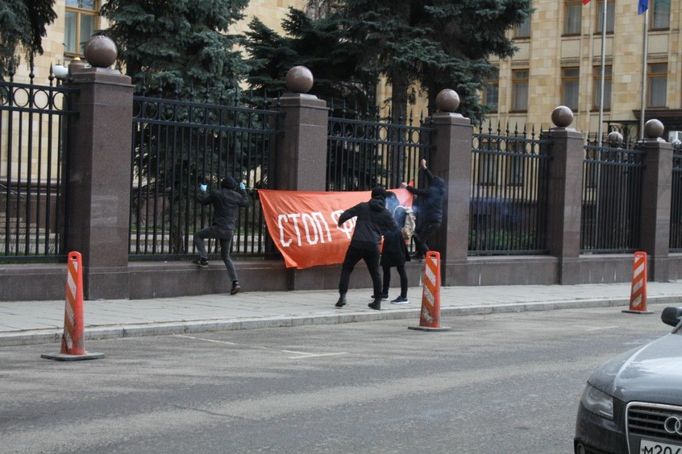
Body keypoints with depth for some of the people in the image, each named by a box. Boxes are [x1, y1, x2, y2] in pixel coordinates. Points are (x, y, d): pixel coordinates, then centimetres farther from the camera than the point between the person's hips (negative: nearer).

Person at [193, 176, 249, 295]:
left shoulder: (216, 194, -4)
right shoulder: (237, 196, 5)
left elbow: (202, 200, 7)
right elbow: (245, 202, 27)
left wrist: (203, 190, 26)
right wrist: (243, 190, 41)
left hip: (218, 228, -5)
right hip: (230, 231, 5)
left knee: (198, 236, 16)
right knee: (226, 256, 14)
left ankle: (203, 259, -2)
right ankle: (235, 282, 3)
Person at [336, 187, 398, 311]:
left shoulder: (362, 207, 7)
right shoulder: (385, 213, 9)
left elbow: (345, 215, 4)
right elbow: (396, 231, 13)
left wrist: (340, 222, 24)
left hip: (357, 244, -1)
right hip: (372, 246, 1)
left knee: (346, 269, 10)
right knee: (375, 273, 16)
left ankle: (342, 296, -3)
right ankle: (377, 301, 16)